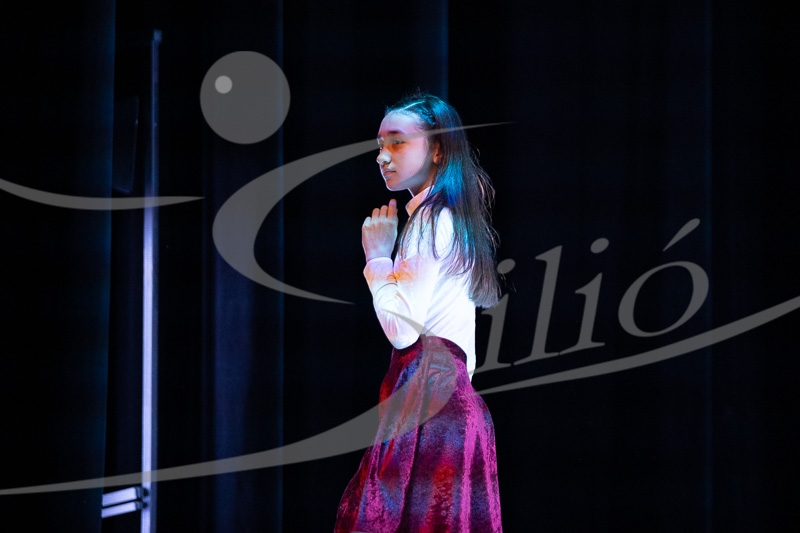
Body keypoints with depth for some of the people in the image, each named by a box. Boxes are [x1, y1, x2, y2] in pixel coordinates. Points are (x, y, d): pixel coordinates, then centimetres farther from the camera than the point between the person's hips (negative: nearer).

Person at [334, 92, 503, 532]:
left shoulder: (432, 218, -10)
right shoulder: (449, 216, 20)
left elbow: (402, 327, -17)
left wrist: (377, 256, -5)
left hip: (426, 397, -10)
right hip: (444, 393, 10)